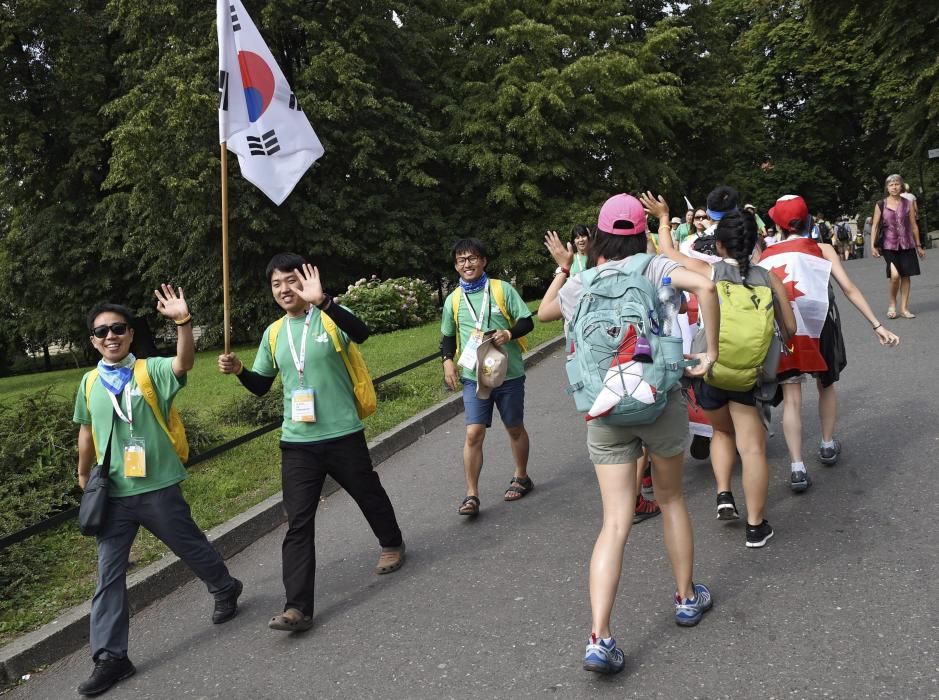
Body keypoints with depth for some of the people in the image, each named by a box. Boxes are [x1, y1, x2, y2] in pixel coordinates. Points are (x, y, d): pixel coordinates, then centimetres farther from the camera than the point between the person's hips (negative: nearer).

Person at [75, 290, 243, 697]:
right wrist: (83, 473, 27)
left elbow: (185, 362, -30)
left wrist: (183, 321, -44)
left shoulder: (150, 370, -7)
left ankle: (225, 590, 42)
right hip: (113, 494, 4)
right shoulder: (90, 383, 6)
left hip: (158, 488, -3)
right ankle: (111, 656, 12)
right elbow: (87, 430, 19)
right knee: (109, 574, 3)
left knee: (191, 549, 14)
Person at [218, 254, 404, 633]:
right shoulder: (273, 333, 7)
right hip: (297, 443, 3)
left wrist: (322, 301, -43)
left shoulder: (329, 318, -8)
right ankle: (297, 608, -1)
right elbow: (261, 386, 15)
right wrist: (239, 370, -6)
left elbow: (361, 333, -31)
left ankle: (392, 544, 47)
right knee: (298, 522, -2)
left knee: (369, 495, 18)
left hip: (343, 435, -3)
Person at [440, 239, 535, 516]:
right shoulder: (453, 300, 4)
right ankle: (471, 495, -1)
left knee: (515, 428, 14)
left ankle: (521, 477, 36)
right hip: (474, 376, 1)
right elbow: (448, 336, 16)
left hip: (508, 373, -1)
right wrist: (448, 360, -2)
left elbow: (527, 322, -2)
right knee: (473, 433, -8)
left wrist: (509, 333, -22)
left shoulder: (502, 289, -4)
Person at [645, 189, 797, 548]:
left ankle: (723, 495, 14)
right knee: (752, 447, 5)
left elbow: (669, 252, 11)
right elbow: (790, 329, 3)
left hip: (708, 369, 1)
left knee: (722, 431, 27)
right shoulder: (770, 279, -2)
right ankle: (756, 526, 9)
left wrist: (663, 217, 27)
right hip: (748, 373, 0)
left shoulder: (707, 272, -5)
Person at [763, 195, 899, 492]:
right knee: (826, 386, 24)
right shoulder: (822, 250, 2)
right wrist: (877, 325, -5)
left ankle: (797, 468, -4)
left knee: (791, 398, 3)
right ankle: (827, 446, 39)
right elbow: (849, 288, -5)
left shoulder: (765, 257, 5)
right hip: (820, 325, 0)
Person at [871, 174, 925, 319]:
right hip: (889, 245, -3)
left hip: (906, 245, 3)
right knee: (895, 275, -18)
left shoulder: (908, 204, 5)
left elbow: (914, 226, 10)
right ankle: (892, 304, 4)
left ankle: (904, 308, 12)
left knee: (905, 276, 3)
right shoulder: (880, 205, 0)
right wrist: (873, 246, -5)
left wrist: (918, 246, 12)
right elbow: (874, 226, 2)